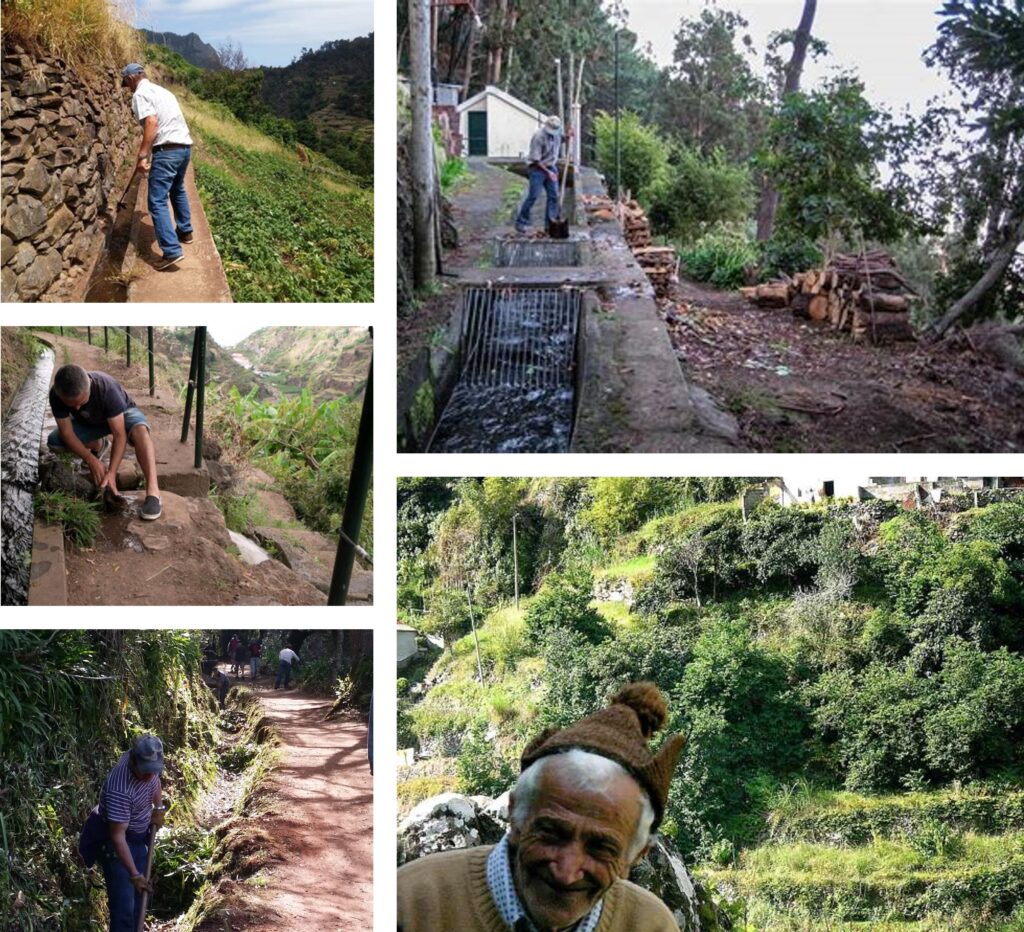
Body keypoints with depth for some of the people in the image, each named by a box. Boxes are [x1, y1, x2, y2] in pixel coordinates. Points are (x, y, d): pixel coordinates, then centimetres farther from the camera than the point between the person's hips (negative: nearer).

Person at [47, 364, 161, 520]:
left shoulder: (106, 388, -40)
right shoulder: (56, 396, -30)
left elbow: (119, 434, -37)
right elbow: (67, 433, -24)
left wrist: (111, 473, -44)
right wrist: (91, 460, -36)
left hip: (122, 414, -4)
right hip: (89, 422, 4)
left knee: (140, 430, -38)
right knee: (54, 443, -16)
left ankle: (153, 492, -44)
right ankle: (98, 445, 13)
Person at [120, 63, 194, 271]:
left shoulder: (140, 94, -5)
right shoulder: (162, 90, 22)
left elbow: (151, 123, -19)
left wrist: (142, 156, -19)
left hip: (167, 150, -9)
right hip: (185, 146, 9)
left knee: (157, 202, -8)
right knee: (177, 190, 32)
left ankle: (172, 251, -18)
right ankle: (185, 231, 46)